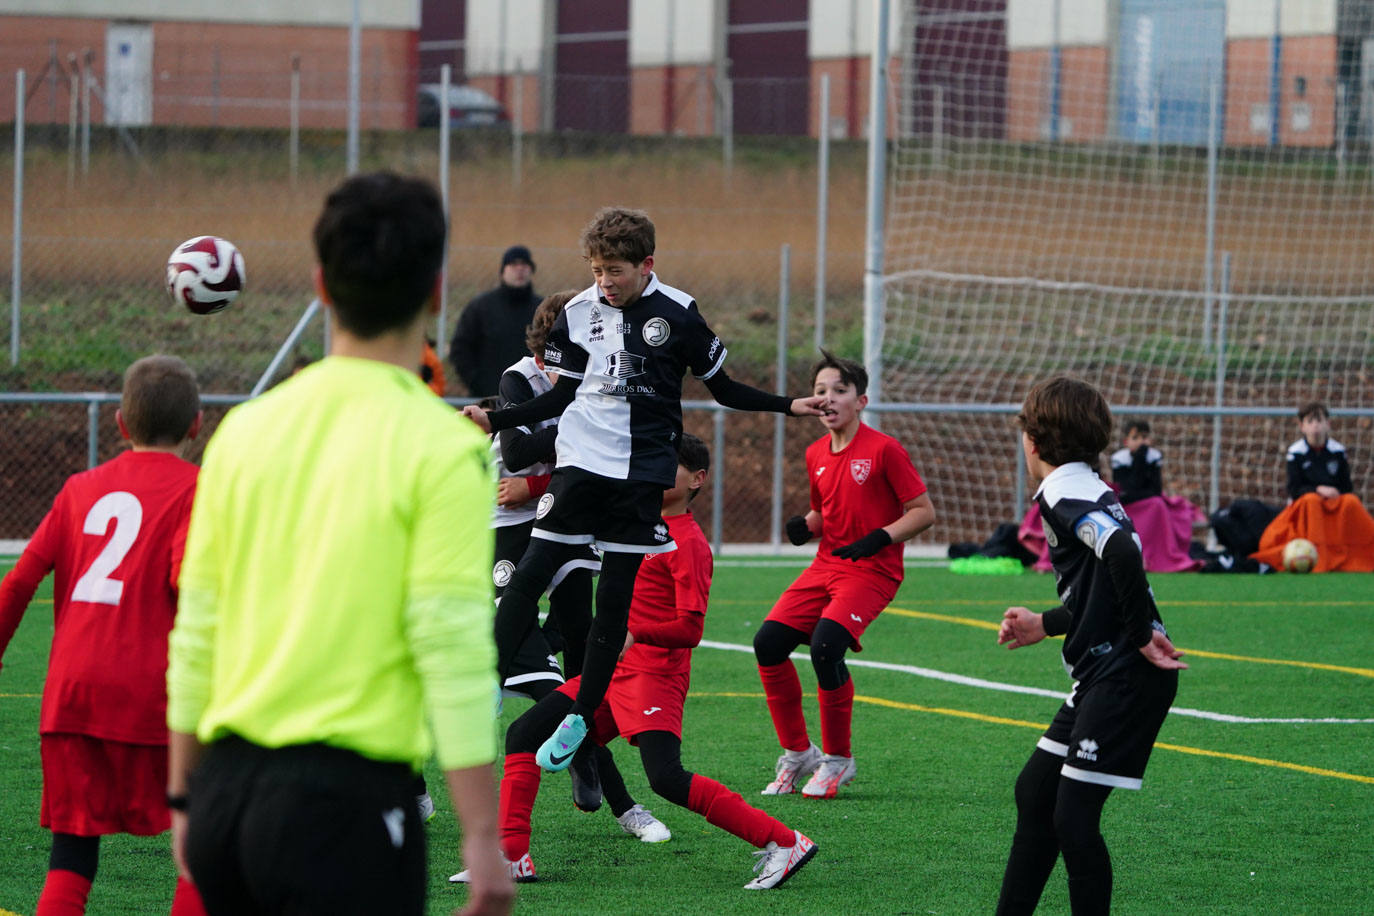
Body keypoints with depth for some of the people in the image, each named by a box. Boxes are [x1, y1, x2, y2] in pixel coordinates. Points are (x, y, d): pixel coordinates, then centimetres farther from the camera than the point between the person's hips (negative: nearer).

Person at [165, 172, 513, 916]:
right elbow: (453, 650, -13)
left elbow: (194, 631, 12)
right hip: (347, 798, -6)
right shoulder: (441, 449, -9)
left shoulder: (246, 429, 8)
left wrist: (185, 794, 20)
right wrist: (481, 837, -9)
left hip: (229, 793, 6)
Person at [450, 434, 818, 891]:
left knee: (667, 778, -24)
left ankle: (783, 843, -20)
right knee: (524, 734, 4)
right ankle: (512, 856, 7)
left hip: (654, 673, -9)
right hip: (613, 669, 9)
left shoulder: (688, 543, -11)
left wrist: (634, 634, -32)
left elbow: (690, 629, -18)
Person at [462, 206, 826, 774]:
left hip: (641, 474, -2)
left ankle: (581, 718, 9)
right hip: (581, 464, 2)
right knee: (529, 575, -9)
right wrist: (496, 420, 5)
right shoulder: (579, 312, 4)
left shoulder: (677, 313, -4)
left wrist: (787, 406, -2)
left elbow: (722, 388, 6)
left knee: (615, 599, 0)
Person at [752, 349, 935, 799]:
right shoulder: (816, 454, 10)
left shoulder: (883, 450, -10)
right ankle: (797, 753, 7)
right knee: (769, 641, -8)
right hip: (826, 564, 7)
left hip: (872, 571, -7)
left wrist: (879, 538, -22)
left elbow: (924, 511, -8)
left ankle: (838, 759, -6)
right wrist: (806, 526, 1)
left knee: (825, 646, -26)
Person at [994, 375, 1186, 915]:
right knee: (1034, 793, 17)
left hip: (1128, 678, -10)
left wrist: (1142, 634, -25)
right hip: (1104, 675, 10)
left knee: (1073, 818, -9)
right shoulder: (1082, 491, 18)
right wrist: (1046, 625, 30)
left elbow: (1123, 551, -32)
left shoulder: (1067, 495, -13)